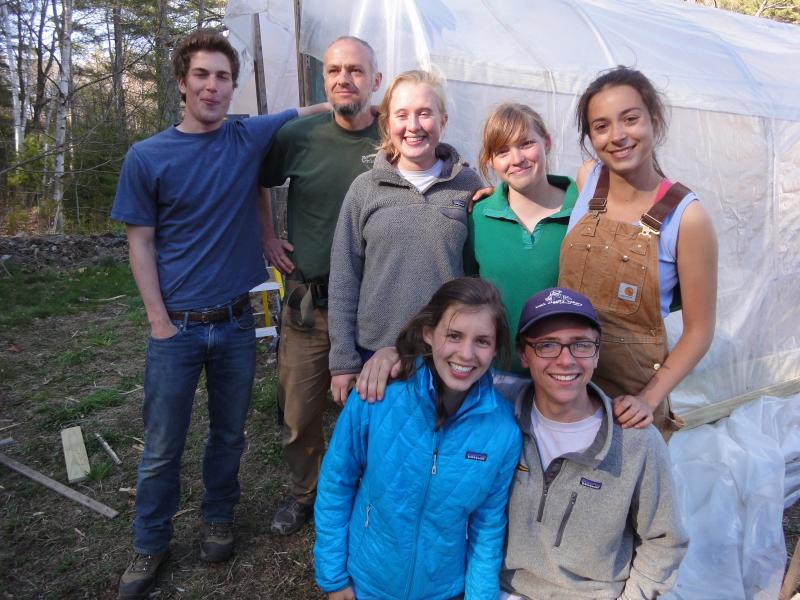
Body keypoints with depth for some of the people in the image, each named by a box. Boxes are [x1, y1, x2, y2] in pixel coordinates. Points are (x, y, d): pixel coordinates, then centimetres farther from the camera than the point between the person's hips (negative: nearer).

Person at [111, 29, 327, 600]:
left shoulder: (251, 137, 0)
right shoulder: (147, 157, -4)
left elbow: (316, 110, 12)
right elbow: (141, 243, -3)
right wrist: (160, 323, -7)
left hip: (236, 321, 2)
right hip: (177, 327, -1)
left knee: (229, 433, 17)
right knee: (162, 446, 9)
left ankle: (219, 517, 40)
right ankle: (151, 545, 31)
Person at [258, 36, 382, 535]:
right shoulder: (299, 136, -1)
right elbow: (259, 182, 16)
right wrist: (267, 237, 9)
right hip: (308, 302, 3)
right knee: (299, 413, 16)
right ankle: (306, 493, 43)